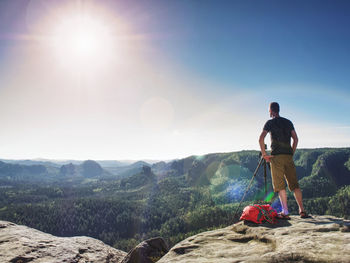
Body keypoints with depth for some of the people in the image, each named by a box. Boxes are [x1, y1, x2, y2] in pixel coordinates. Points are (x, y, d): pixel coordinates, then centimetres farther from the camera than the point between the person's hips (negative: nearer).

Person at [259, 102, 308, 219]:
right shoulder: (288, 122, 16)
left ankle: (285, 212, -6)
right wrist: (292, 153, 15)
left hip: (276, 156, -4)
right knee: (294, 184, 7)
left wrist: (264, 154, -2)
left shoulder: (270, 123, 1)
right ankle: (302, 210, 3)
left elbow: (261, 139, -9)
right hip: (288, 156, 4)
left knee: (280, 185, -3)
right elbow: (295, 139, 12)